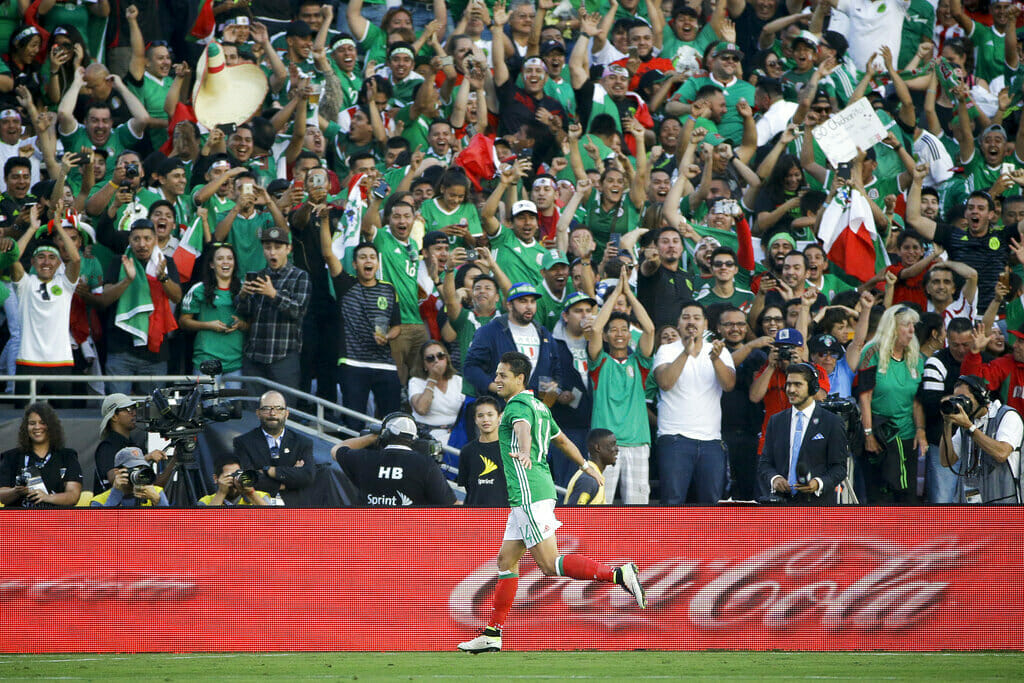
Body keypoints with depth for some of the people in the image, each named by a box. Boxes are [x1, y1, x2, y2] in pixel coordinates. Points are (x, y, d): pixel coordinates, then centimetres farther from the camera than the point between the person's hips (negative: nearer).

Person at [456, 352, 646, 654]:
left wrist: (524, 453, -56)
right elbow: (561, 439, 34)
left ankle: (619, 575, -17)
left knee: (550, 565, -12)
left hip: (530, 494, -10)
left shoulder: (518, 406, -11)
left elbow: (523, 428, -34)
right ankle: (493, 635, 12)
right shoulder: (538, 406, 19)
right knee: (506, 560, 10)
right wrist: (586, 464, 49)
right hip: (526, 496, 10)